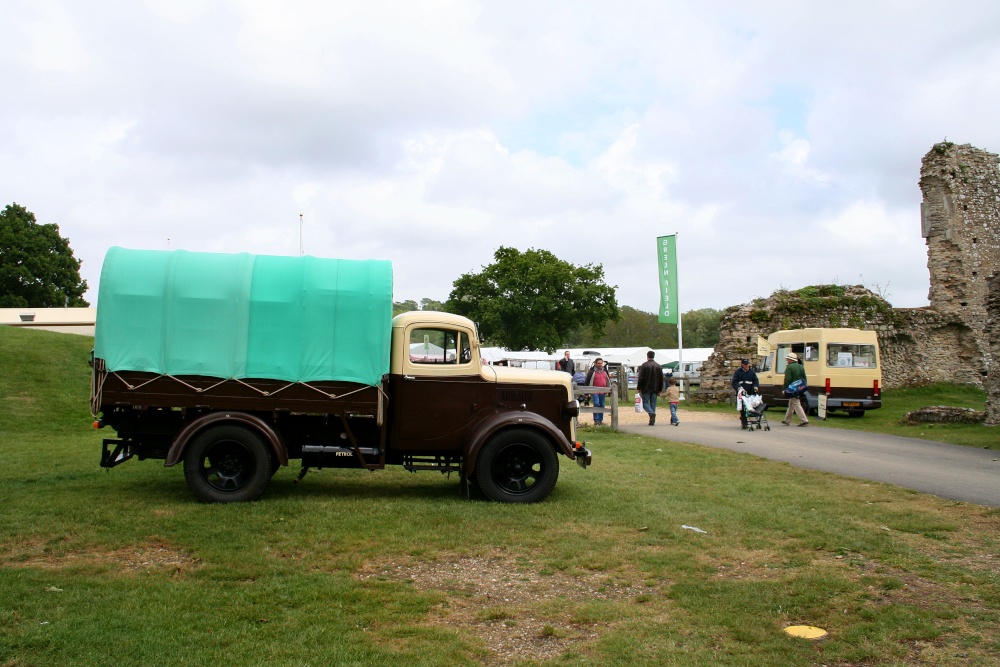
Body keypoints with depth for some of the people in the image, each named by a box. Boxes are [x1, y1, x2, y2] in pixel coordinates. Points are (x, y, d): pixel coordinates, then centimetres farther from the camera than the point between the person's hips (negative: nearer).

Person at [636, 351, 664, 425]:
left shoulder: (644, 365, -8)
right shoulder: (659, 366, 8)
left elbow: (640, 378, -10)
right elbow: (661, 379, 11)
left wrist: (638, 388, -5)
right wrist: (660, 389, 17)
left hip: (646, 388, -4)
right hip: (655, 389, 4)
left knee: (645, 402, 4)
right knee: (653, 404, 9)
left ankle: (652, 413, -22)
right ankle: (652, 420, 7)